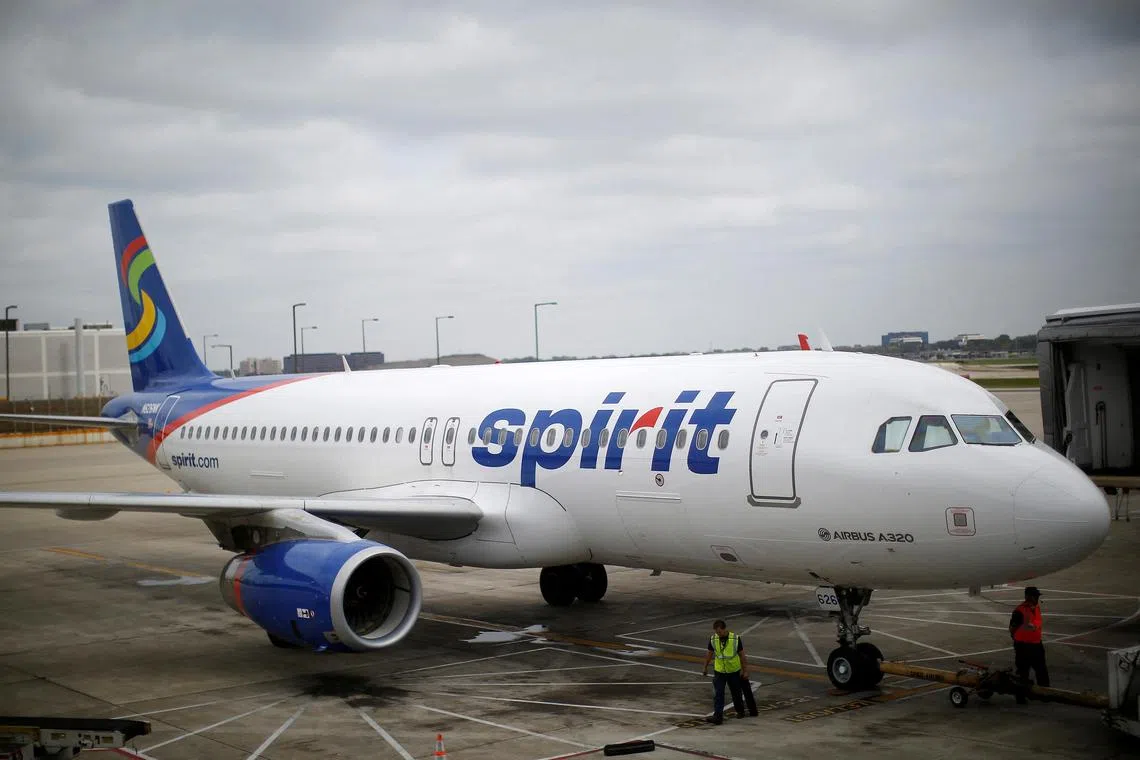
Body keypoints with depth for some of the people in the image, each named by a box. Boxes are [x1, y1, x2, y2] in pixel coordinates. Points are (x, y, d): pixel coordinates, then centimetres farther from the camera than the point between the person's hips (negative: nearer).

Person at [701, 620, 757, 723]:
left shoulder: (735, 639, -16)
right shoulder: (713, 639, -10)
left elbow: (742, 655, -7)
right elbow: (709, 653, 4)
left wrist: (745, 671, -3)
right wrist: (705, 667, 11)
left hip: (734, 671, -1)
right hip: (719, 672, 1)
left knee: (736, 693, 14)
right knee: (718, 694, -8)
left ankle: (740, 711, 37)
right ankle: (718, 716, -7)